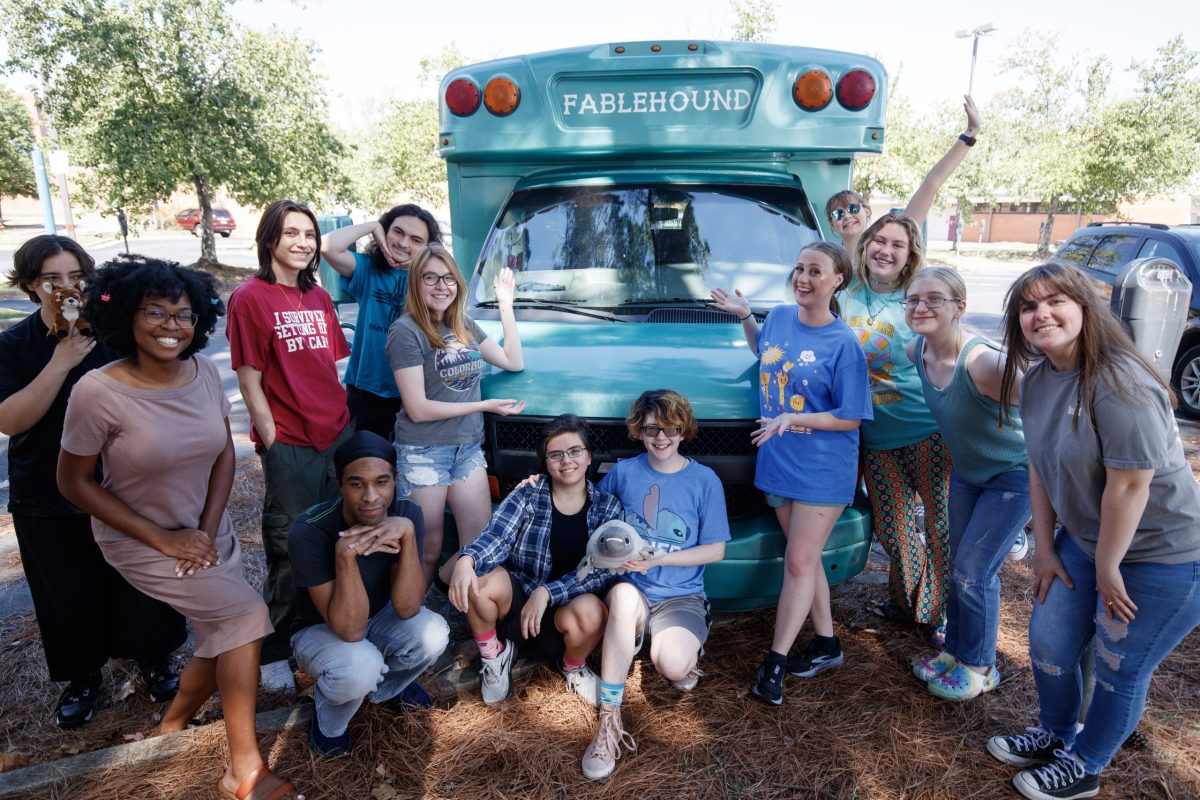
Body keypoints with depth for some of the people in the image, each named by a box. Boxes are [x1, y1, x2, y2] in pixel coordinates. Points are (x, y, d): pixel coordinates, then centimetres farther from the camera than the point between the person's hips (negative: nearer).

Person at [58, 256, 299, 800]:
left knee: (223, 641, 13)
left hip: (208, 533, 5)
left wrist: (207, 531, -10)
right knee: (245, 616, -16)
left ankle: (173, 725, 45)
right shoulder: (98, 392, -22)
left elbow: (225, 453, -1)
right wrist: (161, 538, -16)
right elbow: (74, 481, -13)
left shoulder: (204, 372, -9)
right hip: (141, 543, -5)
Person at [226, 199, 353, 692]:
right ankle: (271, 654, 22)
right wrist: (272, 442, -10)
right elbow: (249, 381, -8)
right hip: (290, 445, -5)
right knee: (292, 554, 4)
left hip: (338, 435, 6)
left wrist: (345, 420, 10)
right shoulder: (251, 298, -6)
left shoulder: (319, 297, 12)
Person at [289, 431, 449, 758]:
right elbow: (349, 629, -32)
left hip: (380, 618, 4)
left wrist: (407, 534, -39)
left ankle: (385, 686, 9)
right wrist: (345, 553, -46)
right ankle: (328, 719, 2)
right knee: (361, 666, -35)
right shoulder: (310, 530, -31)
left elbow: (406, 609, -26)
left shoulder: (407, 515, -21)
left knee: (433, 634, -26)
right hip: (322, 629, -3)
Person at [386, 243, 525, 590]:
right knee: (428, 552, 4)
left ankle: (444, 586, 30)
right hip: (423, 453, -6)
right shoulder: (406, 331, -12)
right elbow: (418, 409, -16)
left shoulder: (463, 324, 9)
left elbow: (513, 362, 10)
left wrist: (506, 305, 8)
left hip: (469, 447, 6)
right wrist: (485, 405, -15)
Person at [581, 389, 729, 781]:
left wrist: (656, 560, -13)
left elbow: (715, 550, -3)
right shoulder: (622, 472, 0)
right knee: (624, 594, -36)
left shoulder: (705, 480, -4)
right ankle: (609, 721, -27)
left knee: (672, 665, -29)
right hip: (634, 590, 1)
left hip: (682, 594, -1)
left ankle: (689, 651, 10)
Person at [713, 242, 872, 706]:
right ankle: (825, 643, 32)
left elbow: (852, 418, -14)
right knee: (805, 558, 16)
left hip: (822, 471, -6)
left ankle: (775, 662, 12)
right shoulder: (780, 316, 3)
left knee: (799, 563, 1)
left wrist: (794, 420, -25)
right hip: (777, 461, 6)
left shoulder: (843, 344, -15)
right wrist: (744, 317, 10)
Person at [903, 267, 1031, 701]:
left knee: (974, 572, -1)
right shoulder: (918, 350, -12)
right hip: (966, 471, 7)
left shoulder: (982, 361, -34)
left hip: (1014, 476, -6)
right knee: (959, 565, 15)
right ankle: (954, 650, 34)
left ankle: (979, 667, 21)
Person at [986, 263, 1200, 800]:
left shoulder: (1121, 384, -27)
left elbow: (1129, 485, -25)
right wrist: (1044, 549, 5)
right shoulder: (1037, 378, -2)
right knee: (1048, 645, 16)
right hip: (1084, 540, 7)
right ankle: (1054, 735, 42)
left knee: (1119, 671, 10)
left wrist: (1107, 569, -15)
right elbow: (1040, 469, 3)